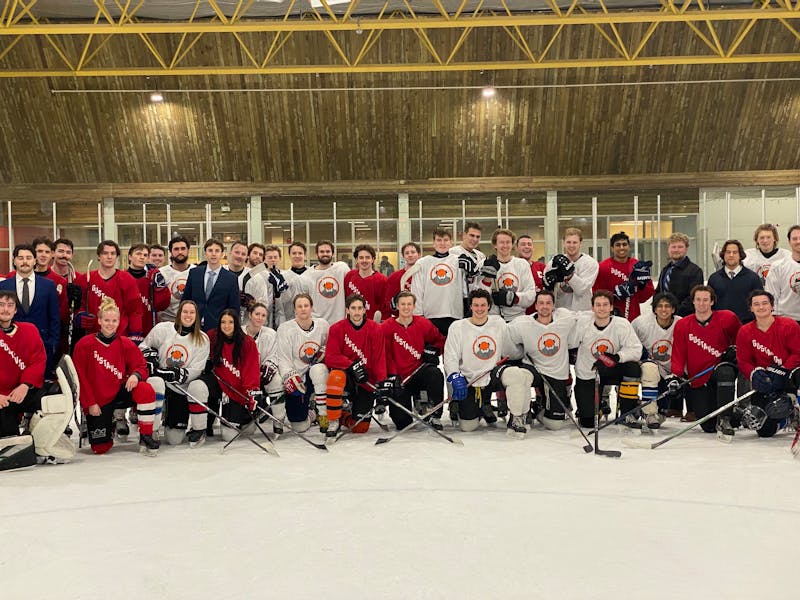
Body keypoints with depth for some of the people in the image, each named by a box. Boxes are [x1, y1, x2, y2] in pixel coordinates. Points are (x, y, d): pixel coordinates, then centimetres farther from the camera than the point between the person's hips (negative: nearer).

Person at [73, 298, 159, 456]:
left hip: (119, 393, 1)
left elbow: (141, 367, 2)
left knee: (146, 390, -31)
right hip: (97, 402, -1)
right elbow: (80, 377, -4)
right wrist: (90, 403, -8)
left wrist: (135, 375, -23)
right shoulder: (84, 345, -6)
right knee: (101, 448, -7)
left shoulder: (126, 344, -1)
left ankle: (145, 437, -19)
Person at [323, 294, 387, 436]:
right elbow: (330, 358, -13)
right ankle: (333, 421, -20)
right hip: (347, 376, -1)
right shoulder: (337, 328, -6)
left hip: (367, 382, 1)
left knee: (360, 427, -6)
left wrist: (381, 382, -20)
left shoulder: (375, 329, -4)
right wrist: (352, 365, -26)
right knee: (336, 375, -38)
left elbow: (379, 359, -7)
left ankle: (344, 416, 31)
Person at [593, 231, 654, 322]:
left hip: (634, 320, 4)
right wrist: (617, 292, -19)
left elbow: (644, 297, 8)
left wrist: (642, 282, -9)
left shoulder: (638, 266, 7)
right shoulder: (603, 267, -6)